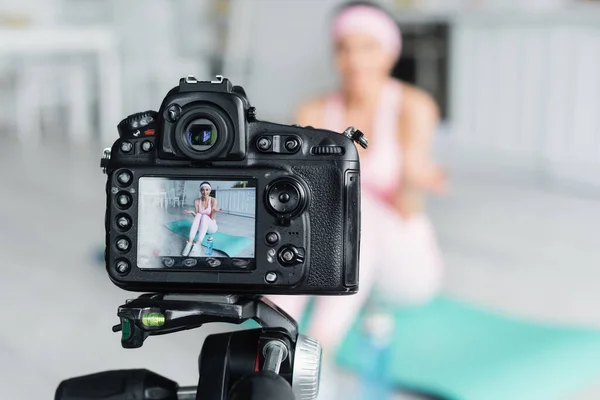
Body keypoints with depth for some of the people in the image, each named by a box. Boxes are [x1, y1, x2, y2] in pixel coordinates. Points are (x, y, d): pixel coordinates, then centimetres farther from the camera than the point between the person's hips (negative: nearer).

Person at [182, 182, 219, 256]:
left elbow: (212, 218, -14)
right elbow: (197, 217, -7)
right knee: (198, 215, -30)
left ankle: (197, 245, -51)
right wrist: (192, 212, -27)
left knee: (204, 216, -33)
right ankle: (190, 243, -44)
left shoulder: (213, 200, -11)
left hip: (211, 226, -2)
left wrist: (214, 211, -35)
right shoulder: (197, 201, -4)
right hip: (200, 226, 2)